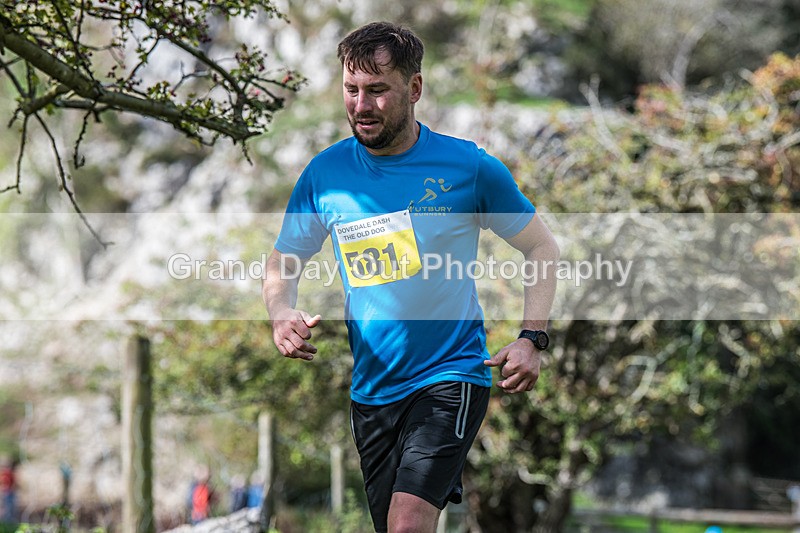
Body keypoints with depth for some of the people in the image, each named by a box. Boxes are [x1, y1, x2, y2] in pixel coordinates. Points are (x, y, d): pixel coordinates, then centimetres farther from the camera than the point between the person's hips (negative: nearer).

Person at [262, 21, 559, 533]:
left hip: (451, 376, -4)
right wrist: (282, 312, -12)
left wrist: (532, 339, -8)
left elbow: (542, 247, 5)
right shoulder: (325, 173, 1)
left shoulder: (468, 166, -6)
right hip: (370, 390, 4)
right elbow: (283, 266, 11)